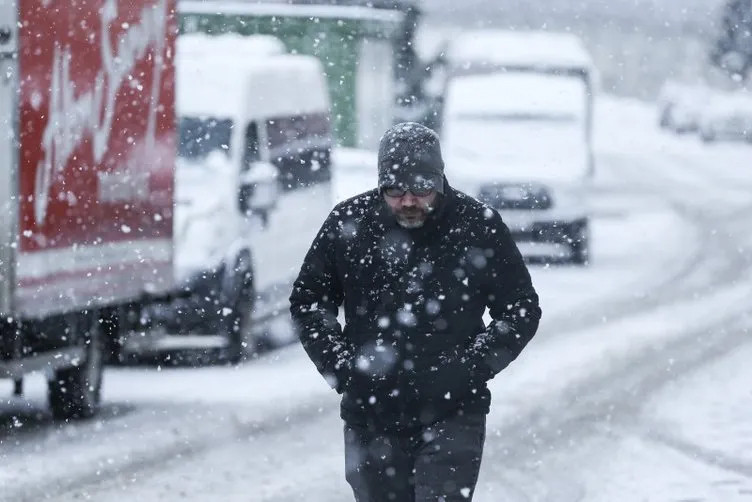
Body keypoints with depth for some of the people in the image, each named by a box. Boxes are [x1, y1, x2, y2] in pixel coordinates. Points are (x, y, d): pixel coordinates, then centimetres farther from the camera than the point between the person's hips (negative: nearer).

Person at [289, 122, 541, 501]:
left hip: (452, 416, -3)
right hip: (371, 415, 3)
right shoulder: (347, 224, -1)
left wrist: (472, 368, -9)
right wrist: (342, 368, -4)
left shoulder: (479, 226, -5)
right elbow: (307, 303, 9)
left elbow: (521, 310, 3)